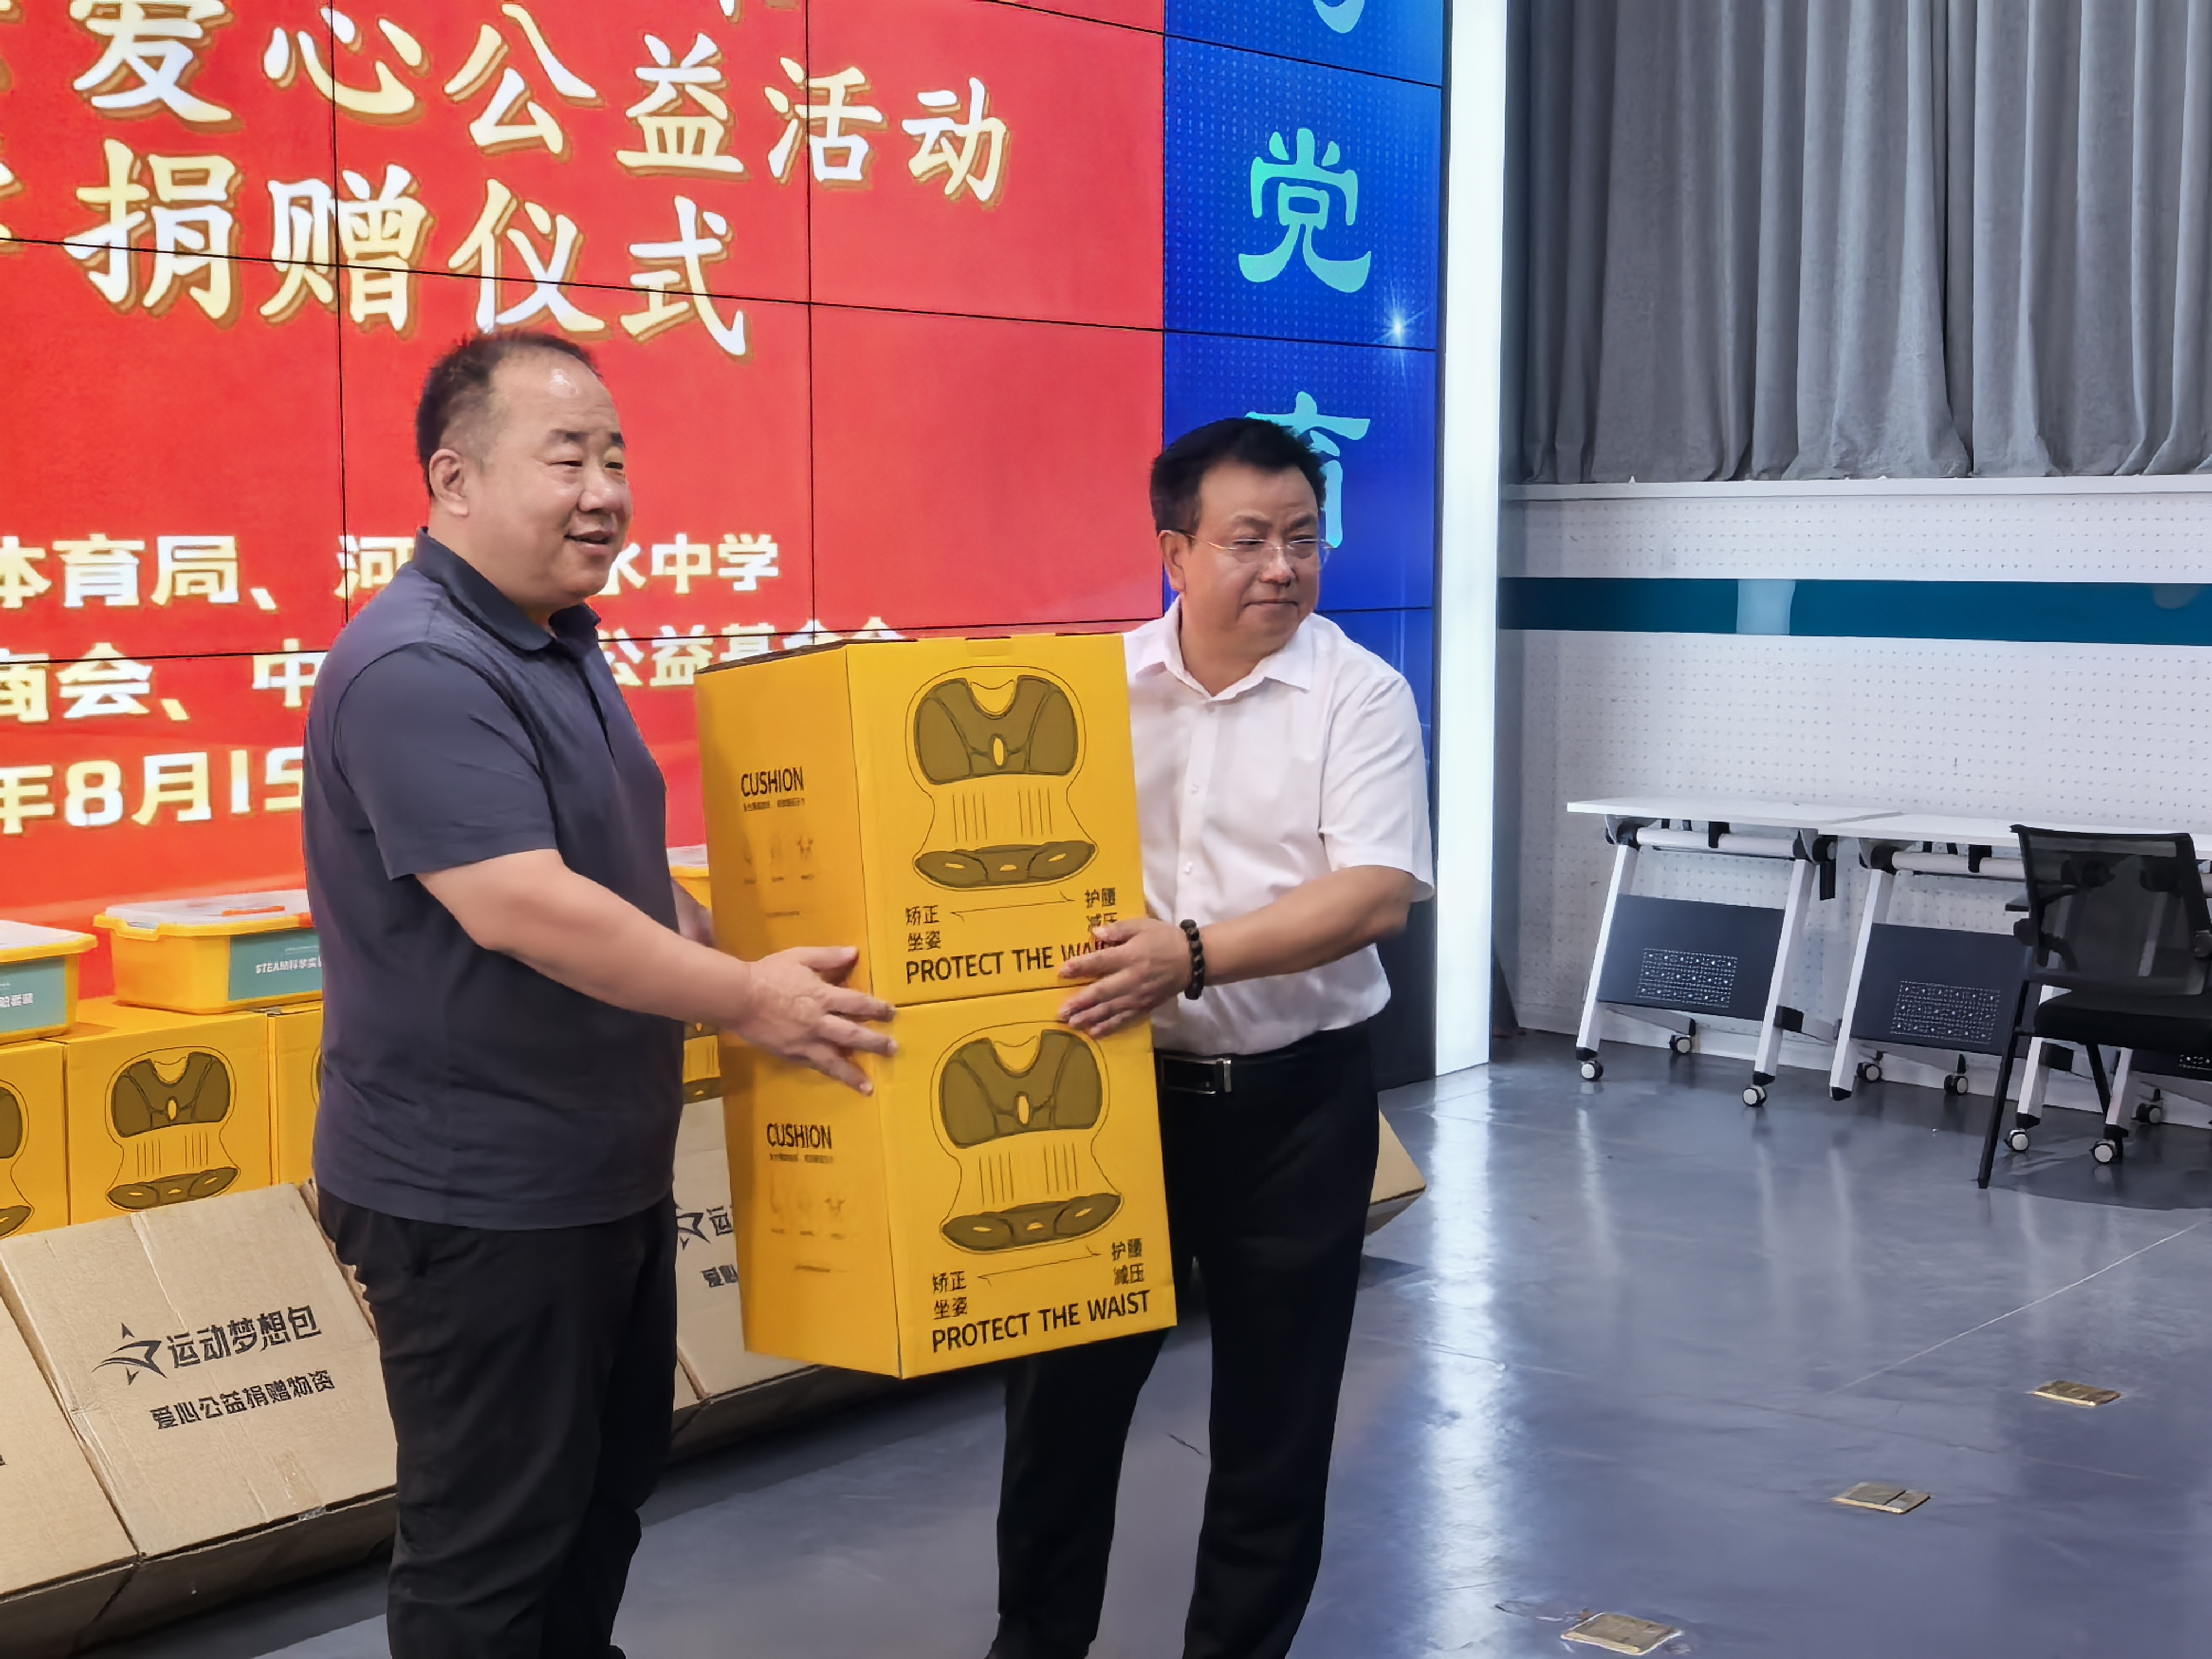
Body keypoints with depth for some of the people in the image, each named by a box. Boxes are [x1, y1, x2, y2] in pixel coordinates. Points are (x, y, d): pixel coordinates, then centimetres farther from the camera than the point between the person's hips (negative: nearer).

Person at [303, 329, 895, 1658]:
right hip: (477, 1196, -10)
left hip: (608, 1171, 10)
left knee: (609, 1488, 24)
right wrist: (744, 1000, -23)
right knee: (489, 1547, 4)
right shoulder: (417, 670, -23)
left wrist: (730, 948, 12)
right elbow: (519, 907, -31)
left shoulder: (563, 644, 10)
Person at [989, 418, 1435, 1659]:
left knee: (1276, 1402, 10)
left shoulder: (1361, 696, -7)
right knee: (1065, 1380, 11)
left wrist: (1195, 955, -28)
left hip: (1296, 1098, -2)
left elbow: (1378, 894, -18)